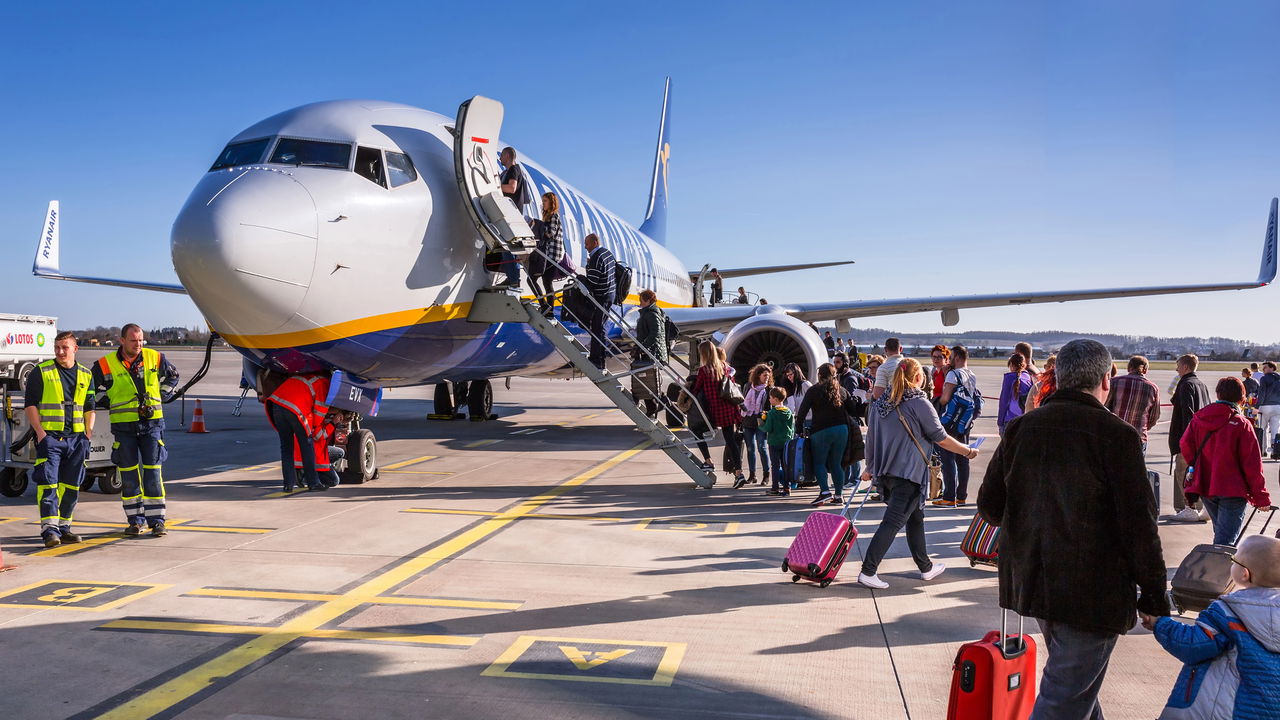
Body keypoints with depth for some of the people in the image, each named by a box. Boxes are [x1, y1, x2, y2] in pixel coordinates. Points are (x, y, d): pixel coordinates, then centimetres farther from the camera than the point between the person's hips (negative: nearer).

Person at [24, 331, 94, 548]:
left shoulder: (85, 375, 12)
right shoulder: (41, 372, 0)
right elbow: (30, 405, -2)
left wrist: (88, 434, 6)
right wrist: (40, 432, -12)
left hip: (76, 437, 4)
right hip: (49, 436, -4)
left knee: (71, 485, 8)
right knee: (48, 483, -11)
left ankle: (64, 528, 18)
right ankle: (49, 530, -12)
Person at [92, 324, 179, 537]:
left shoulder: (155, 359, 3)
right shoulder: (105, 365, -2)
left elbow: (172, 376, 21)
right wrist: (111, 405, 1)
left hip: (152, 424, 0)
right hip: (123, 427, 0)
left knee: (153, 473, -2)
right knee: (129, 476, 4)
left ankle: (156, 520, 4)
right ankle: (135, 520, 14)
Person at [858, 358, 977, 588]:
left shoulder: (879, 403, 8)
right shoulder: (919, 403, -11)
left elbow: (870, 438, 15)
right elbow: (941, 439, -7)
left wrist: (869, 467, 27)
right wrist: (968, 452, 7)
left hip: (884, 471, 7)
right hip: (908, 473, -7)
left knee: (915, 517, 21)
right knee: (893, 522, -6)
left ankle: (926, 567, 31)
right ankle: (867, 572, -11)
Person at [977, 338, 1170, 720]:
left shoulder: (1020, 428, 2)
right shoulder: (1116, 434, -15)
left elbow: (989, 506, 5)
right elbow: (1139, 526, -15)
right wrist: (1154, 594, -3)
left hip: (1031, 583, 6)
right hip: (1092, 591, -6)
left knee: (1075, 678, 27)